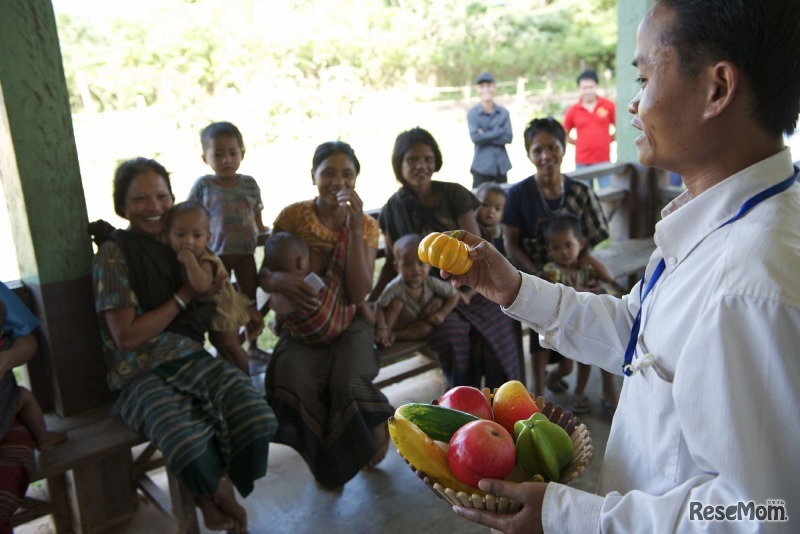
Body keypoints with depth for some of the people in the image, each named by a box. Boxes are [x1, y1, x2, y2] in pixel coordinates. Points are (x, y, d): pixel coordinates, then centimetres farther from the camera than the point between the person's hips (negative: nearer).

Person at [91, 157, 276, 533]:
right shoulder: (114, 253, -5)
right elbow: (126, 337, -10)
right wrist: (184, 295, -8)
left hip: (191, 359, 5)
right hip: (141, 375, -4)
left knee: (254, 417, -24)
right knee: (191, 444, -32)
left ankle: (220, 495, 5)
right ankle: (214, 495, 4)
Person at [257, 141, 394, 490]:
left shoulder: (367, 226, -3)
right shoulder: (293, 217, -4)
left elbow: (358, 295, -15)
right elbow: (263, 276, -3)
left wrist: (355, 228, -21)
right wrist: (281, 280, -28)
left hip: (348, 322, 0)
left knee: (348, 380, -30)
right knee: (296, 379, -31)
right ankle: (323, 459, 0)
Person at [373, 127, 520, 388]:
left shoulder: (454, 194, 3)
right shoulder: (393, 209, 8)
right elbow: (392, 263, 13)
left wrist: (466, 291, -18)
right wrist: (371, 300, -1)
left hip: (467, 286, 0)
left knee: (496, 324, -26)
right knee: (452, 332, -31)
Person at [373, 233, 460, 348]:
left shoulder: (432, 283, -24)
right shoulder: (395, 287, -32)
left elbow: (455, 295, -14)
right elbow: (379, 307, -29)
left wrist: (442, 313, -22)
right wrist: (382, 328, -42)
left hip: (416, 323, 4)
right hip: (395, 321, -4)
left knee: (427, 329, -26)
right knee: (397, 302, -30)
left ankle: (393, 335, -21)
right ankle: (387, 334, -23)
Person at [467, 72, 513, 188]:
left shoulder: (503, 112, 3)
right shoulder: (472, 113, -5)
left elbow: (508, 137, -5)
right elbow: (475, 137, -16)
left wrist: (486, 136, -13)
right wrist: (499, 131, -12)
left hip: (501, 166, 3)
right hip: (481, 166, -3)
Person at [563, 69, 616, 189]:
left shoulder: (608, 106, 0)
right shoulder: (573, 110, 1)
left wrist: (608, 139, 2)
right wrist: (578, 143, 3)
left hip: (603, 160, -1)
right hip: (582, 162, 1)